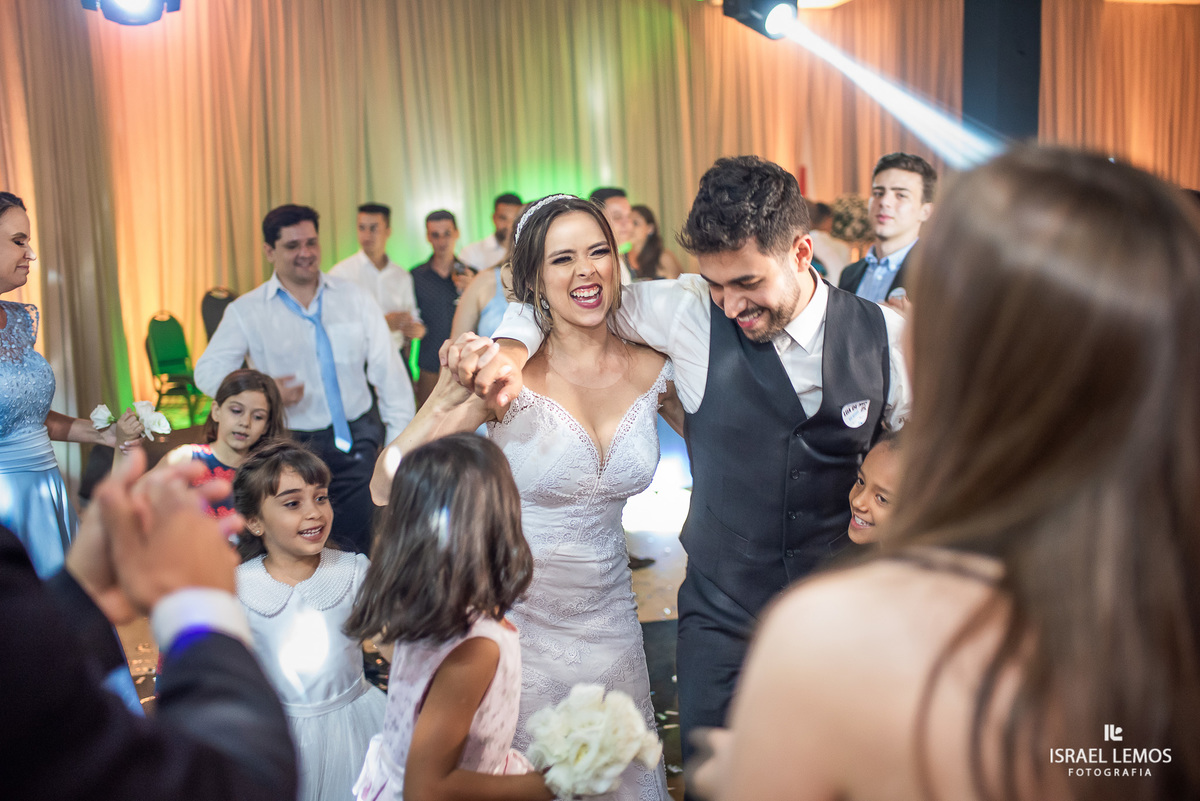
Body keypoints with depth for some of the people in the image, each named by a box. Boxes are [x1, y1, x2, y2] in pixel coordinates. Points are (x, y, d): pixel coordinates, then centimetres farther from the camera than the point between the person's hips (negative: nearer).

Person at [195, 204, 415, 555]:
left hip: (357, 443, 1)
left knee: (363, 547, 4)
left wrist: (400, 440, 2)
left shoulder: (355, 299, 6)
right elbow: (208, 370, -1)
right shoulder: (247, 311, 3)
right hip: (290, 446, -1)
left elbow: (389, 371, 7)